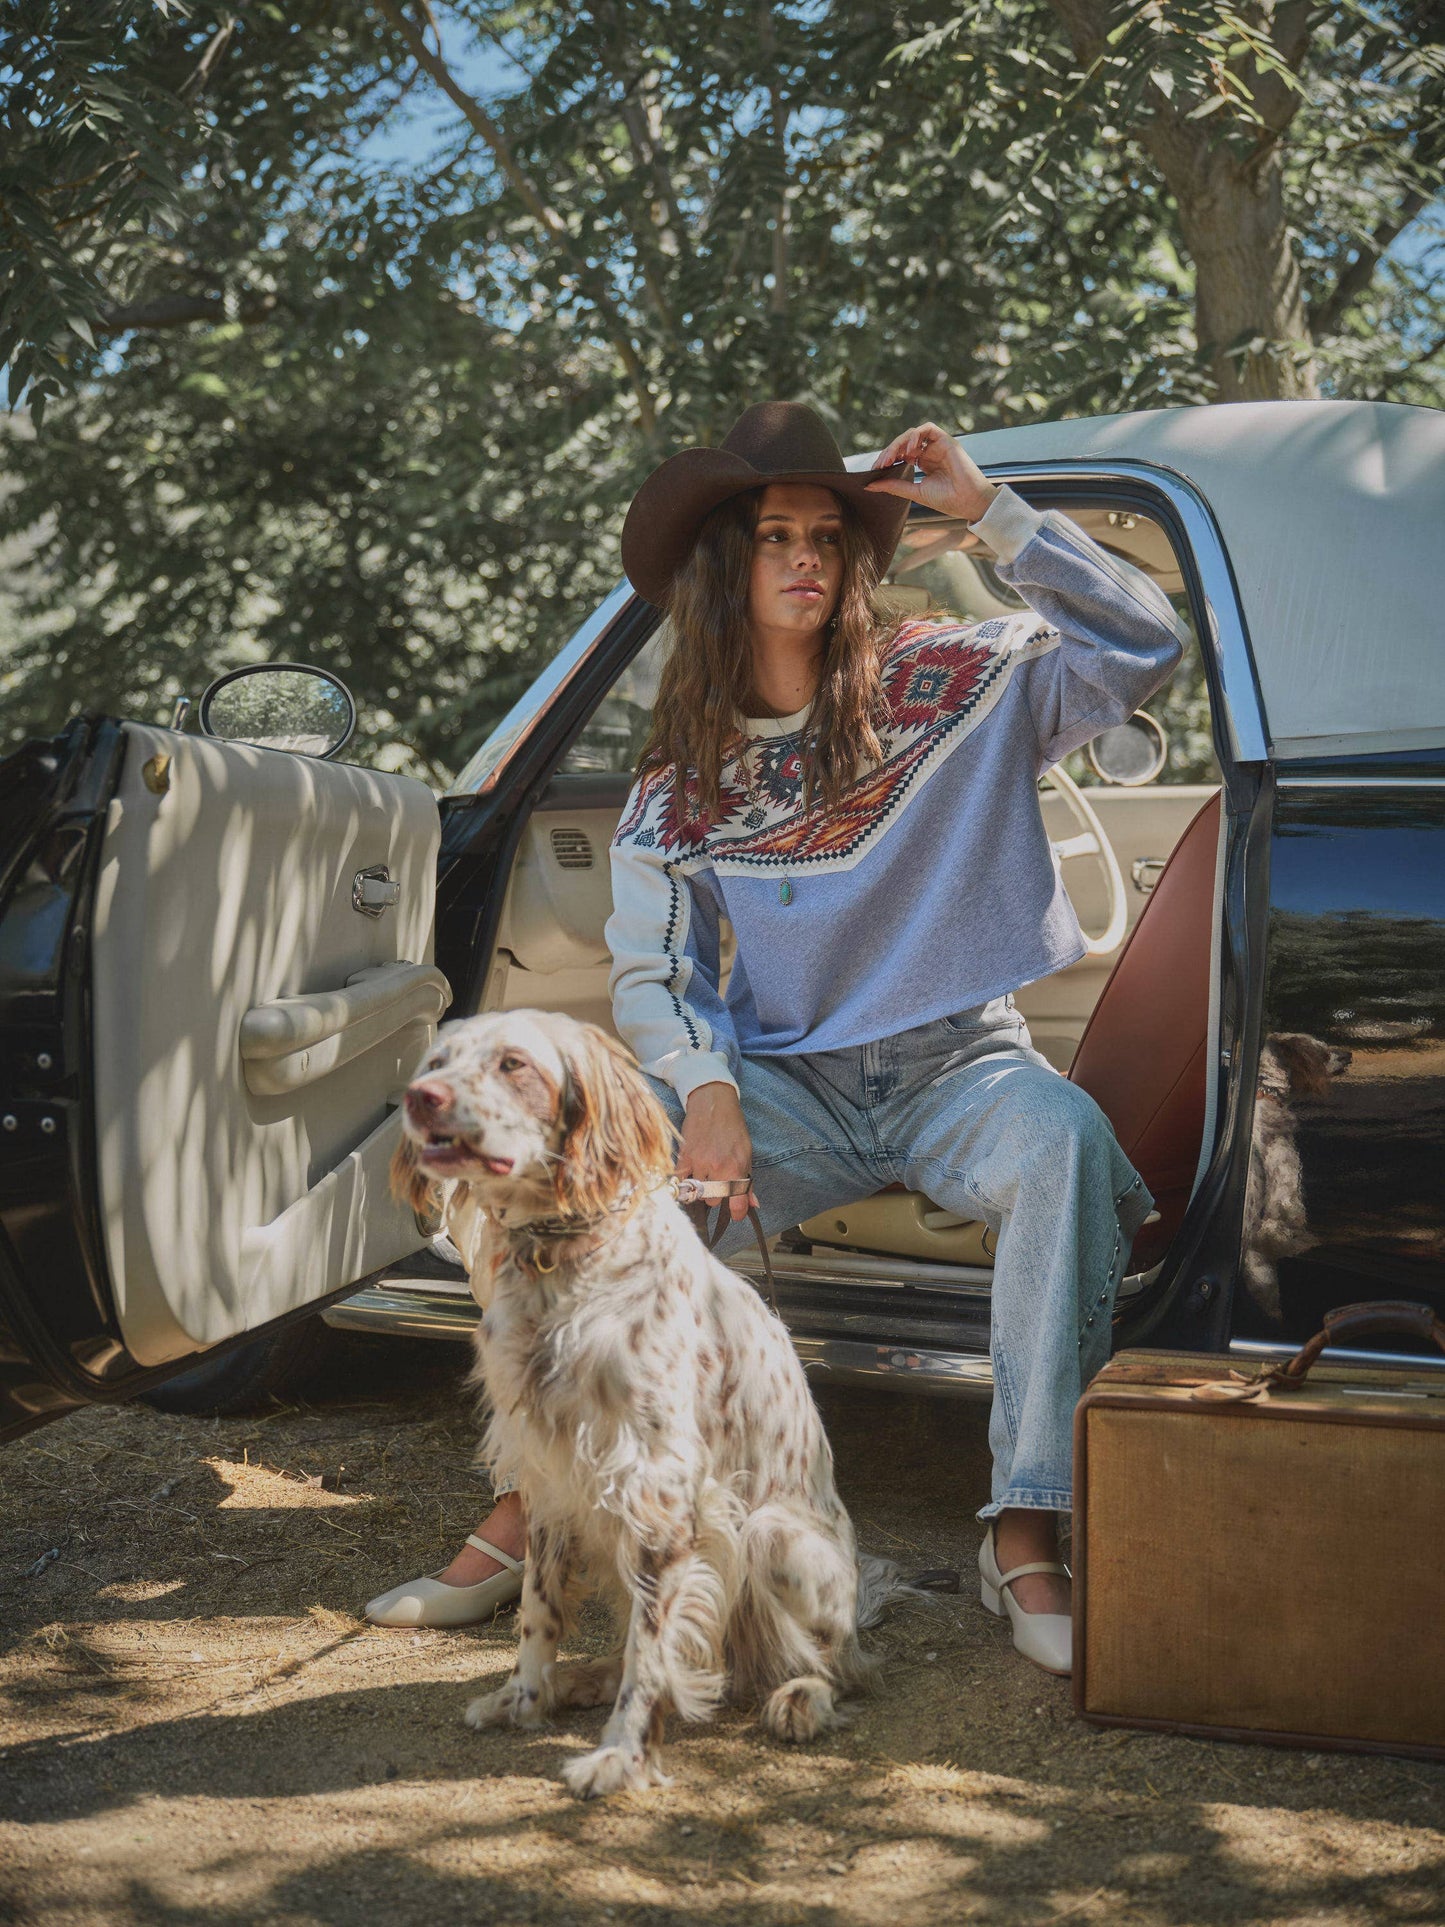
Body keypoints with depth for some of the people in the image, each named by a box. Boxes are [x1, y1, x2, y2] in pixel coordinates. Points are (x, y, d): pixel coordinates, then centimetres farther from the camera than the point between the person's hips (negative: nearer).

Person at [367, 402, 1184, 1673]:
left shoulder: (948, 687, 2)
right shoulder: (679, 784, 7)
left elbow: (1144, 643, -5)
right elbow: (652, 973, 4)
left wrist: (987, 508, -11)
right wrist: (708, 1089, -17)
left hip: (958, 1066, -1)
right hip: (789, 1082, 2)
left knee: (1065, 1141, -35)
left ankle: (1027, 1532, -31)